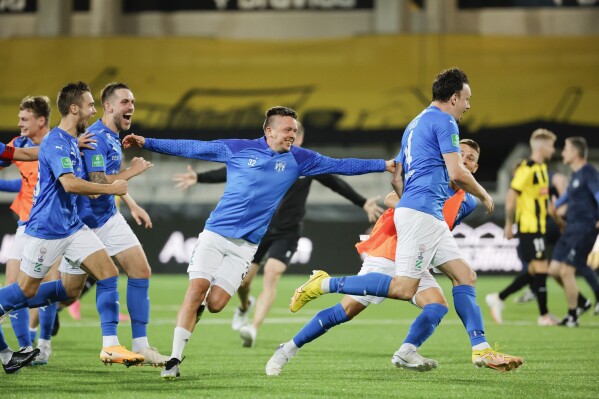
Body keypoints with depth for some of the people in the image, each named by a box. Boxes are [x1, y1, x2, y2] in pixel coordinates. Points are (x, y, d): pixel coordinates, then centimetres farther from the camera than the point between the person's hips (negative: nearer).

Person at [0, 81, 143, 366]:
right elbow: (70, 183, -31)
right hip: (47, 228, -8)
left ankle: (110, 346, -2)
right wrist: (110, 189, -24)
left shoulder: (72, 142, 11)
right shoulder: (56, 142, -18)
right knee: (26, 291, 2)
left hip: (73, 225, 9)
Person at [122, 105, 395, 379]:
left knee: (215, 303, -11)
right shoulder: (238, 149, 0)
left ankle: (194, 313, 25)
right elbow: (191, 148, 5)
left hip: (246, 244, 2)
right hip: (215, 233, -1)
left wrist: (385, 165, 2)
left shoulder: (298, 159, 5)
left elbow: (341, 165, 6)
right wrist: (146, 143, 2)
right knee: (197, 288, -16)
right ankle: (175, 359, -10)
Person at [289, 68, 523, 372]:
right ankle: (325, 284, -13)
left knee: (465, 276, 5)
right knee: (404, 288, -16)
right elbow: (457, 173, -12)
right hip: (422, 212, -10)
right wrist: (484, 196, 3)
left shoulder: (416, 124, 23)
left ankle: (481, 349, 0)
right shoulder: (444, 121, -5)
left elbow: (396, 178, 26)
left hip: (431, 217, 10)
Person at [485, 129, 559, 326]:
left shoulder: (542, 168, 14)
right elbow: (511, 196, -16)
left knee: (534, 271, 10)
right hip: (530, 228, -10)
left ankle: (499, 298, 15)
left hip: (538, 227, 10)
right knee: (540, 269, -5)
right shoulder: (527, 169, -15)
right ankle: (544, 315, 2)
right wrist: (508, 225, -15)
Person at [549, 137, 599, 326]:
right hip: (571, 230, 9)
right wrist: (555, 207, 42)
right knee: (555, 269, 8)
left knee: (566, 271, -9)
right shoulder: (575, 175, 16)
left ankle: (572, 317, 2)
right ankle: (581, 302, 23)